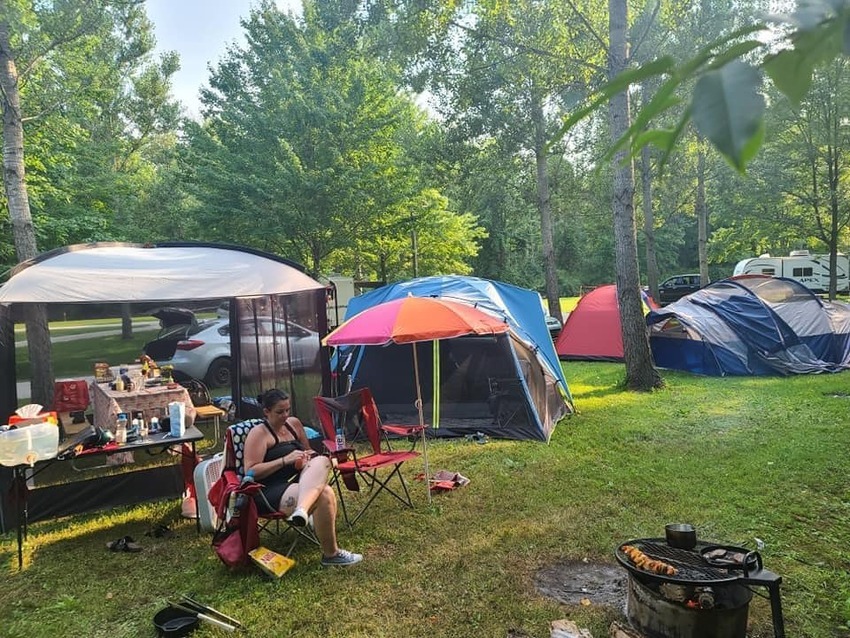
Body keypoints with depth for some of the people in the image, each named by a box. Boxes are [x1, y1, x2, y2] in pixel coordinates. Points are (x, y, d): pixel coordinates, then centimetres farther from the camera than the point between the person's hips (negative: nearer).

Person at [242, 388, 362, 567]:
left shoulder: (294, 423, 15)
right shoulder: (258, 433, -5)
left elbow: (308, 451, 28)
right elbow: (250, 472, -13)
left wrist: (307, 457, 2)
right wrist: (285, 460, -19)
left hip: (298, 483, 7)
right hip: (270, 492, -6)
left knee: (321, 461, -28)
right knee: (325, 495, -32)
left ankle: (302, 511, -52)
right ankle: (331, 554, -20)